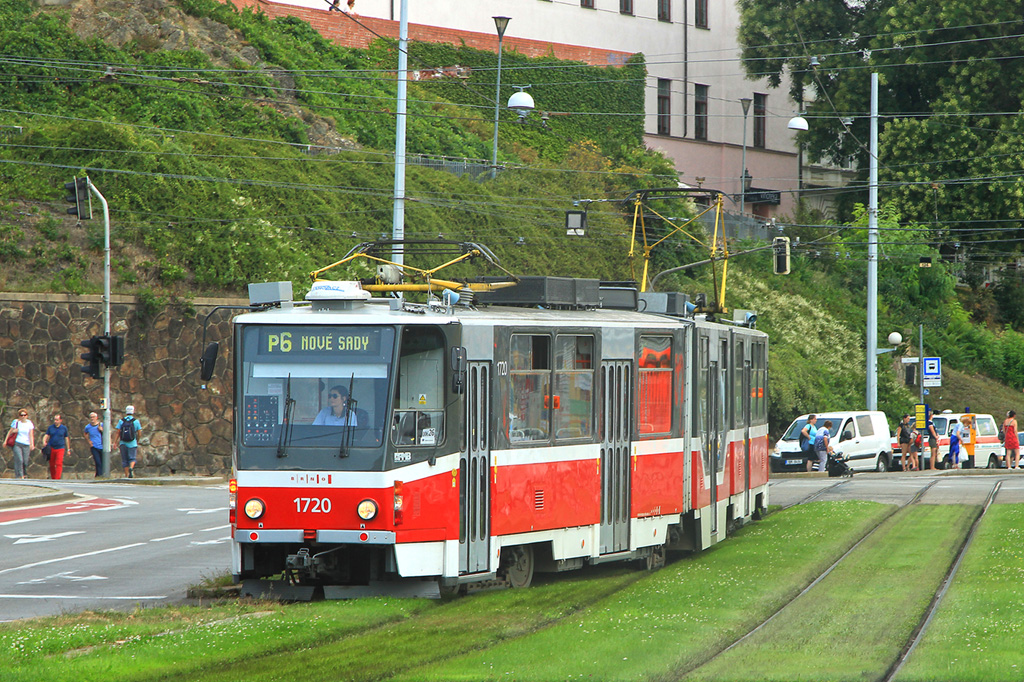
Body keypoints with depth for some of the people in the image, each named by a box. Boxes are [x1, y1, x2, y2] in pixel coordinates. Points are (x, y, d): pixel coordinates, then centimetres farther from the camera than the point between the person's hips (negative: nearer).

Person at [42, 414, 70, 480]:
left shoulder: (64, 428, 4)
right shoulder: (50, 427, 5)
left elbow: (67, 438, 11)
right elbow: (46, 435, 0)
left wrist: (68, 449, 12)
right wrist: (44, 442, -22)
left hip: (60, 448, -2)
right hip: (51, 448, 2)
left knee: (59, 464, -16)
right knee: (52, 465, 8)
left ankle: (57, 478, -22)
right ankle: (53, 478, 23)